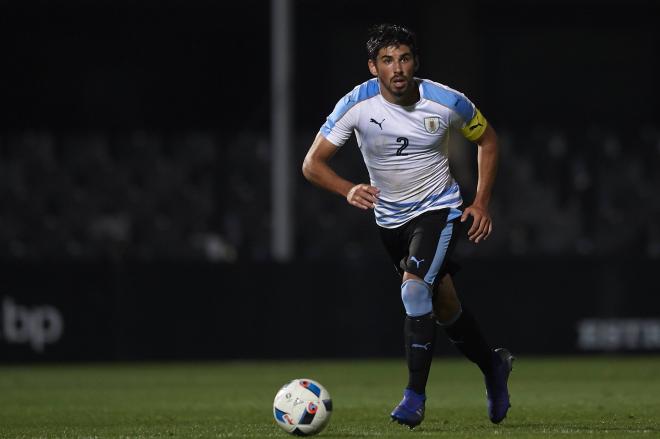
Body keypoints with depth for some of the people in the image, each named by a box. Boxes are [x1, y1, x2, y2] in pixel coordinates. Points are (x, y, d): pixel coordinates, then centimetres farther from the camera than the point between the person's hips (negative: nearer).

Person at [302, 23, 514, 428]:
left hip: (439, 209, -3)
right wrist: (349, 190, -33)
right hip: (391, 218, 3)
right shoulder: (357, 105, -17)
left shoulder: (447, 103, -18)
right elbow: (313, 163, -14)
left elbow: (487, 139, 2)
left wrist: (482, 203, -4)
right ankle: (494, 367, 41)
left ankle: (415, 395, -21)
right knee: (444, 308, 15)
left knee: (415, 289, -27)